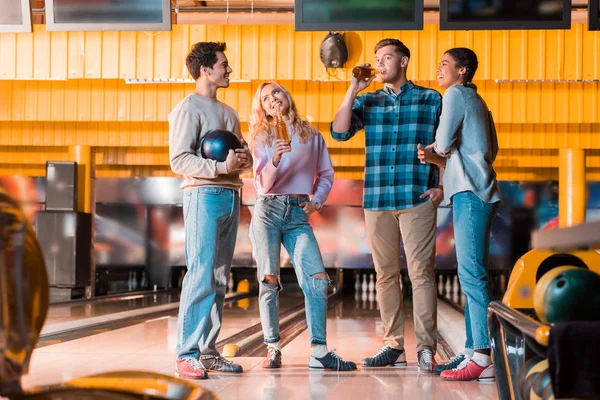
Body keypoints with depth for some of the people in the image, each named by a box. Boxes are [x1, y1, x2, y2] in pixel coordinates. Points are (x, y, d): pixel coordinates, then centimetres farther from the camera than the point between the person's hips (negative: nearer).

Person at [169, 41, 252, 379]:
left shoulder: (228, 113, 22)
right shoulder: (189, 109, -2)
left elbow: (245, 156, 23)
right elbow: (179, 160, -11)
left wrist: (244, 159, -1)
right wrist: (221, 167, -20)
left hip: (231, 196, 8)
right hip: (205, 195, -8)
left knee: (220, 279, 7)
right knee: (201, 276, -13)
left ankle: (208, 351, 11)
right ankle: (187, 354, -11)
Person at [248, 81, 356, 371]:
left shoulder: (312, 136, 12)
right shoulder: (262, 138, 8)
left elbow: (326, 175, 17)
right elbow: (263, 185, 0)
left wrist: (317, 200, 0)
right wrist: (275, 160, -19)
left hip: (298, 216, 1)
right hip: (268, 211, -1)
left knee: (317, 280, -11)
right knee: (269, 281, -4)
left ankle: (319, 352, -10)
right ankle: (272, 349, 3)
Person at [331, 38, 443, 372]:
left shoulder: (431, 100, 7)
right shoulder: (367, 102, 14)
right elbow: (339, 132, -1)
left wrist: (441, 185, -4)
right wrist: (353, 89, -6)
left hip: (418, 198, -3)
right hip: (377, 199, 4)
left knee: (421, 271, -7)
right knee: (386, 274, 7)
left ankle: (426, 348, -5)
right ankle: (394, 347, 14)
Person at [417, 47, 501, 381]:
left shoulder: (457, 94, -2)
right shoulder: (476, 102, 26)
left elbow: (444, 142, -11)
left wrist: (434, 150, 13)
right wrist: (435, 159, 14)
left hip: (471, 193, -10)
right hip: (477, 193, 10)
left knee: (471, 274, -15)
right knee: (472, 274, 9)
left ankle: (482, 359, -20)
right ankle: (473, 351, 9)